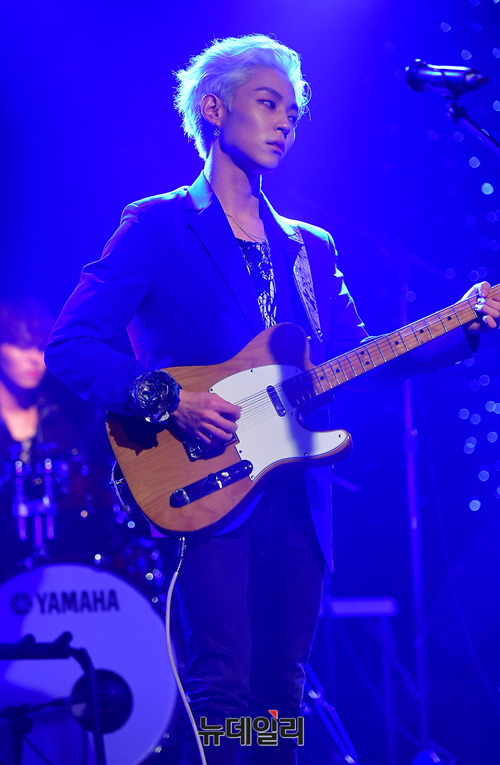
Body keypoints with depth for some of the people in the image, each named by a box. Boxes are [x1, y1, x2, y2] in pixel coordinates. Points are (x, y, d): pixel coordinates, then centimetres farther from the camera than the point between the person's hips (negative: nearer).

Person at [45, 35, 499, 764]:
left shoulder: (311, 247, 21)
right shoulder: (157, 226, 1)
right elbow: (70, 346, -6)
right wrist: (166, 400, -19)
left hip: (296, 494, 6)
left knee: (280, 692, 6)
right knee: (224, 685, -14)